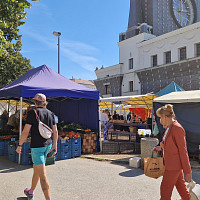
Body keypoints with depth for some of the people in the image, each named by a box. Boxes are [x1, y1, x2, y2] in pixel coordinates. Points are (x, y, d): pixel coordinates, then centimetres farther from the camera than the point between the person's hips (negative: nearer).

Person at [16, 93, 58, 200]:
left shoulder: (33, 112, -12)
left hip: (37, 146, -7)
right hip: (48, 145, 7)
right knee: (36, 168, 24)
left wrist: (19, 145, -2)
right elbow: (55, 131, 7)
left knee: (42, 174, -4)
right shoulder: (50, 113, 5)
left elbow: (26, 131, -13)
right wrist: (54, 145, 15)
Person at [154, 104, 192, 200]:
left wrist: (187, 171, -15)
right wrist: (161, 147, 4)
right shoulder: (169, 128, 7)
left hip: (174, 165, -9)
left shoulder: (177, 128, -21)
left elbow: (183, 151, -19)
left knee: (165, 190, 1)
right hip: (171, 163, 9)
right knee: (181, 188, 20)